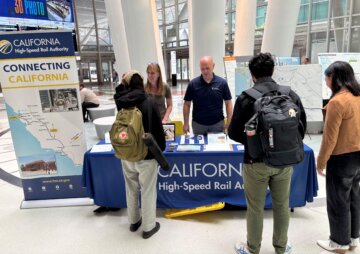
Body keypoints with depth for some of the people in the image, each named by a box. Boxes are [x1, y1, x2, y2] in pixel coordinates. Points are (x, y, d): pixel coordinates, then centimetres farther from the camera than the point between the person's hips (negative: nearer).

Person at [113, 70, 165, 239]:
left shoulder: (121, 102, -6)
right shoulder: (148, 103, -16)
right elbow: (158, 129, -12)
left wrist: (123, 85, 12)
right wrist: (160, 148, 6)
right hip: (146, 155, -4)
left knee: (131, 189, 21)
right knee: (148, 192, 10)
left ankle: (134, 221, 39)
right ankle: (148, 227, 24)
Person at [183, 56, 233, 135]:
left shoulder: (222, 83, -5)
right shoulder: (193, 84, -5)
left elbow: (228, 103, 1)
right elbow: (187, 104, 0)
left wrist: (229, 122, -7)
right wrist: (186, 123, -4)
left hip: (217, 123, 0)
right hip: (198, 124, 0)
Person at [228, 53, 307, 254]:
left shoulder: (246, 97, -13)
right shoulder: (291, 94, -3)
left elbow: (234, 133, -8)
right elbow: (302, 126, 4)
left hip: (257, 162, -3)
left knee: (255, 208, 13)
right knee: (282, 206, 19)